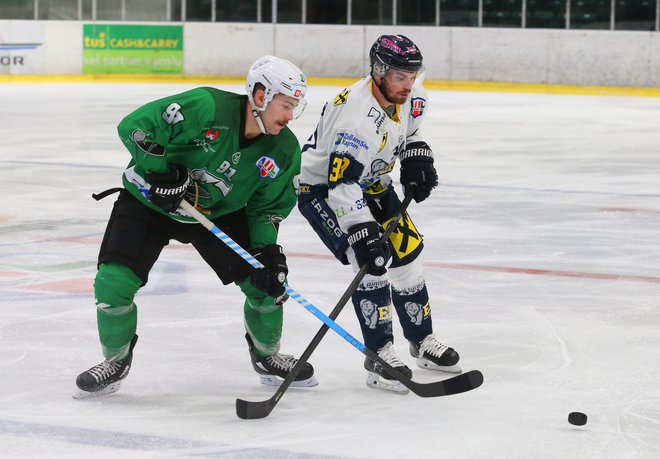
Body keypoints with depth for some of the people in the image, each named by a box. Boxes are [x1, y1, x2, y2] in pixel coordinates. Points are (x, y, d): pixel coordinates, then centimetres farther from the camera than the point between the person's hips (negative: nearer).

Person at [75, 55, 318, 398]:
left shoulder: (284, 151, -13)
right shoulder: (205, 107, -31)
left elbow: (267, 207, -2)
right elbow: (134, 126, -26)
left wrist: (267, 249, -17)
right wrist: (162, 172, -28)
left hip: (221, 212, 4)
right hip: (150, 201, -4)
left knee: (267, 282, -6)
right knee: (113, 282, -18)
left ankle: (266, 356, 22)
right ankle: (116, 360, 9)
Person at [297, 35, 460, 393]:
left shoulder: (410, 95, -12)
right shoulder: (357, 116, -37)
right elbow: (342, 186, -39)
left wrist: (416, 156, -5)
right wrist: (363, 233, -44)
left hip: (373, 182, 8)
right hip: (322, 187, -8)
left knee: (407, 253, 8)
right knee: (371, 260, -21)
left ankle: (421, 341, 27)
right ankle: (378, 357, -14)